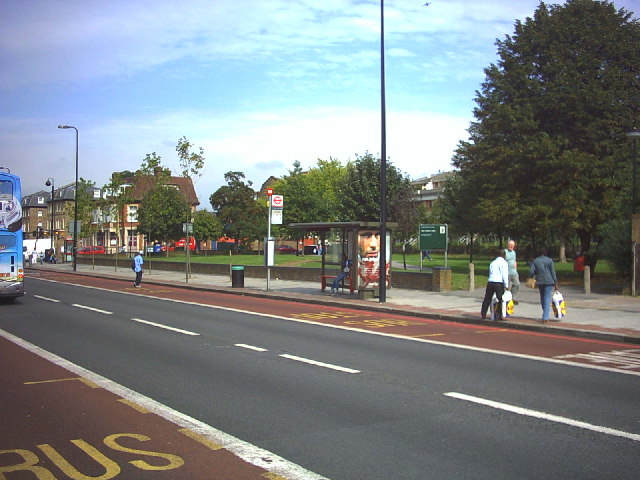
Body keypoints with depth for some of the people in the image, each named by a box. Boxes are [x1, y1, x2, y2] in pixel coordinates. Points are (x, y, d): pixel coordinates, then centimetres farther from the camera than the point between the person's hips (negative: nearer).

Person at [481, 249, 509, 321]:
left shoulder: (492, 263, 21)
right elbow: (505, 275, -6)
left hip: (490, 282, 5)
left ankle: (483, 315, 18)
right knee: (500, 299, 3)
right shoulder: (504, 263, 2)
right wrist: (506, 285, -3)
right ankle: (498, 316, 1)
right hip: (499, 283, -5)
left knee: (487, 299, 14)